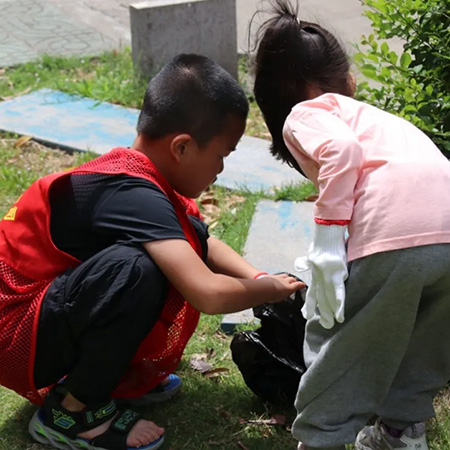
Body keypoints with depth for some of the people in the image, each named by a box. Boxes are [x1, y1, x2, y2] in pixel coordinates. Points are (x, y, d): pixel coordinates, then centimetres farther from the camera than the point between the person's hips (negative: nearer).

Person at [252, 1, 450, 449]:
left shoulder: (302, 115, 16)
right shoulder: (376, 116, 38)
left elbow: (341, 149, -7)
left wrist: (328, 237, -8)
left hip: (391, 234, -6)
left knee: (334, 333, 13)